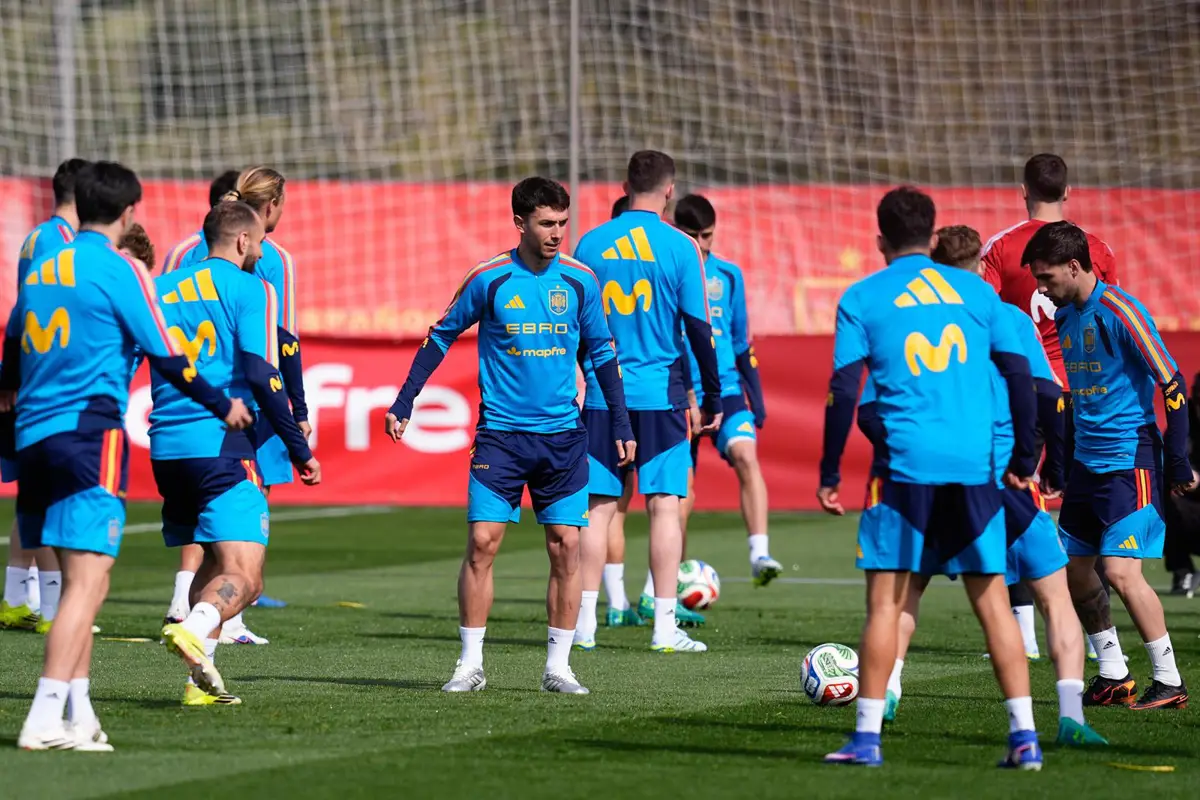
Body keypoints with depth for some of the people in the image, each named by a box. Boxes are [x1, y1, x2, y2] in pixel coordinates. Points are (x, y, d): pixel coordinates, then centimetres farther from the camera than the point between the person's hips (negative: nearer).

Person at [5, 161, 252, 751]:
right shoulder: (119, 271, -4)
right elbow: (166, 358, -6)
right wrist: (223, 406, 9)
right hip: (89, 431, -8)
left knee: (78, 578, 15)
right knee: (88, 581, -12)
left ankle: (79, 716, 13)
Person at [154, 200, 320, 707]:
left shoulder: (163, 289, 16)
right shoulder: (250, 289, -1)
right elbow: (261, 375, -9)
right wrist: (299, 450, -6)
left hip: (167, 448, 6)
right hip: (221, 444, -6)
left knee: (213, 564, 20)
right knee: (243, 578, -11)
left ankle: (200, 681, 11)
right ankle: (193, 628, -40)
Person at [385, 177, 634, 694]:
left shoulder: (580, 281, 2)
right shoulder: (489, 279, -4)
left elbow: (602, 353, 12)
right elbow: (441, 338, 6)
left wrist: (621, 426, 10)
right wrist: (402, 404, 2)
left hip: (563, 436, 2)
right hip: (500, 433, -2)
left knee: (566, 547, -2)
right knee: (483, 541, -8)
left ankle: (557, 666, 7)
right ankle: (471, 665, 1)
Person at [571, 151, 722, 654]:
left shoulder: (591, 243, 4)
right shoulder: (680, 248, -4)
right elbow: (698, 327, -4)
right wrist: (712, 396, 4)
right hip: (660, 392, -2)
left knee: (599, 505, 6)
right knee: (664, 504, 0)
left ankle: (584, 624, 5)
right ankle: (664, 626, -3)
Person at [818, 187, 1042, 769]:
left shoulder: (862, 298, 5)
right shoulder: (975, 290, 12)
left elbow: (844, 390, -1)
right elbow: (1021, 376, 9)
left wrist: (829, 474, 4)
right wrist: (1023, 460, 17)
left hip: (907, 464, -2)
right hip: (975, 467, 2)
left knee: (885, 601, 4)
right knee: (992, 602, 6)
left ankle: (867, 737, 1)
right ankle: (1024, 737, 1)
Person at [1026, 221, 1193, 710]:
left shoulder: (1120, 312, -15)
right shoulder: (1064, 315, 9)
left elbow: (1172, 384, -15)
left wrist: (1178, 462, -15)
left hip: (1130, 462, -9)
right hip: (1087, 462, 9)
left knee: (1121, 571, -15)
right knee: (1072, 572, 8)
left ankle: (1170, 683, -4)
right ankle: (1113, 678, 19)